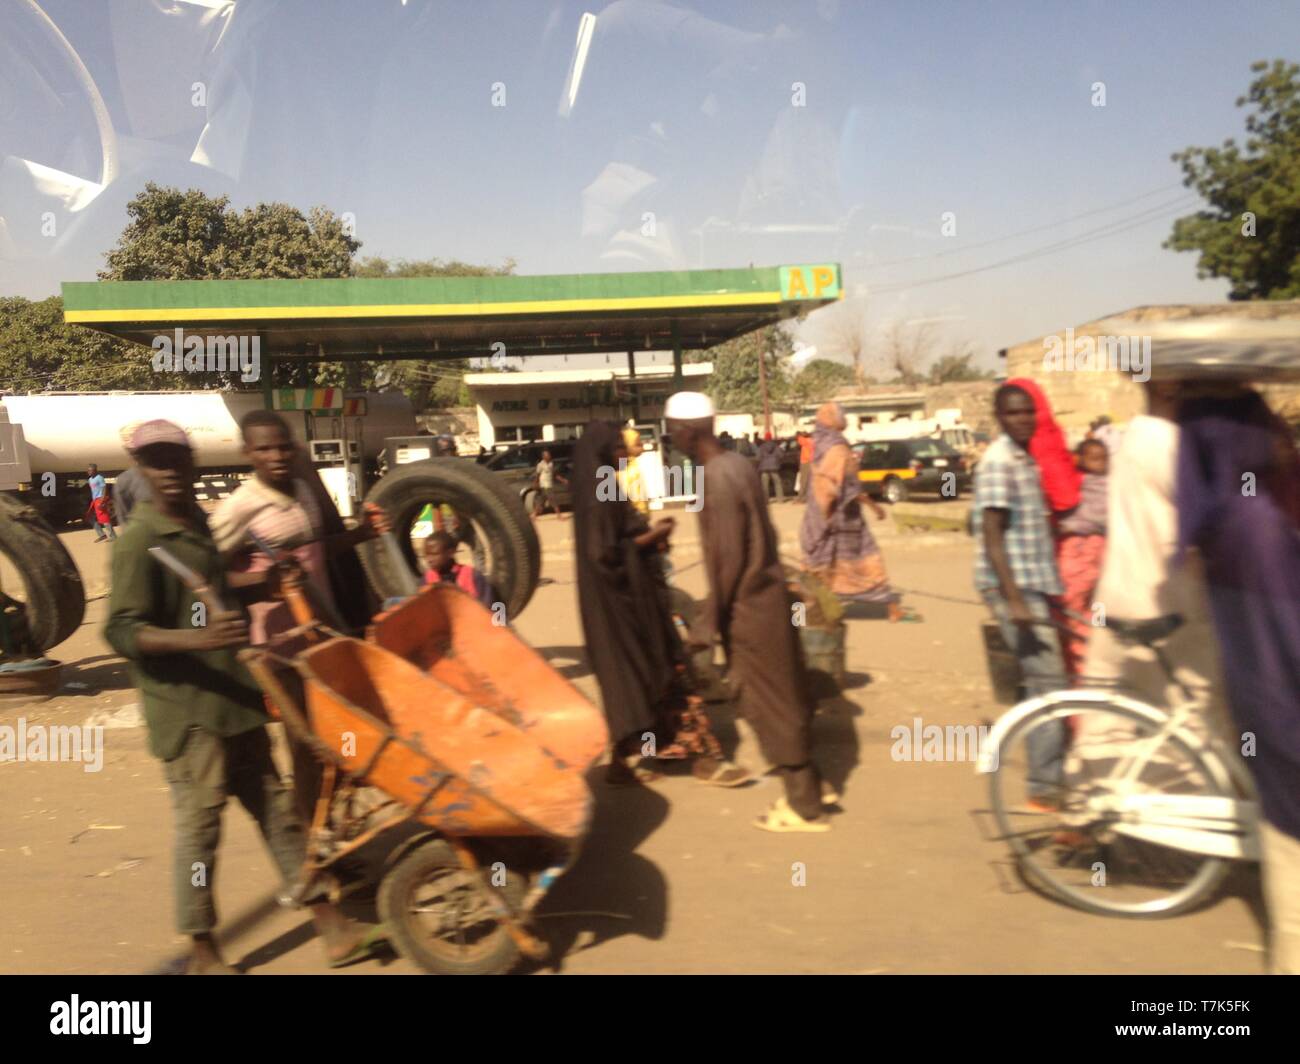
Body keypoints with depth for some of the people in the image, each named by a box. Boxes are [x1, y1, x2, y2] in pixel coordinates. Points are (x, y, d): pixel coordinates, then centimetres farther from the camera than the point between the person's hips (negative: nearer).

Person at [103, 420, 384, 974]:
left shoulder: (199, 525, 13)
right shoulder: (139, 541, -13)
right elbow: (121, 631, -20)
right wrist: (197, 640, -33)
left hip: (234, 701, 8)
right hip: (187, 709, -8)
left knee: (277, 811, 11)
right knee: (199, 828, 1)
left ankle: (331, 927, 19)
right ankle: (203, 954, 19)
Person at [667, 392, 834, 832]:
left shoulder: (717, 480, -20)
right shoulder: (737, 464, 8)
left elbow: (726, 560, -22)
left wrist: (709, 621, -14)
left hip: (749, 606, -9)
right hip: (768, 594, 9)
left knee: (769, 705, 3)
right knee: (785, 698, 18)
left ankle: (804, 806, 15)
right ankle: (810, 785, 31)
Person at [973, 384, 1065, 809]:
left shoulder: (1025, 458, 13)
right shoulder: (999, 462, -15)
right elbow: (992, 536, -21)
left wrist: (1049, 586, 24)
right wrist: (1015, 600, -27)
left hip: (1033, 582, 9)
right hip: (1012, 584, -9)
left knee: (1046, 678, 15)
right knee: (1046, 679, -9)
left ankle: (1051, 773, 28)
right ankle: (1044, 789, 0)